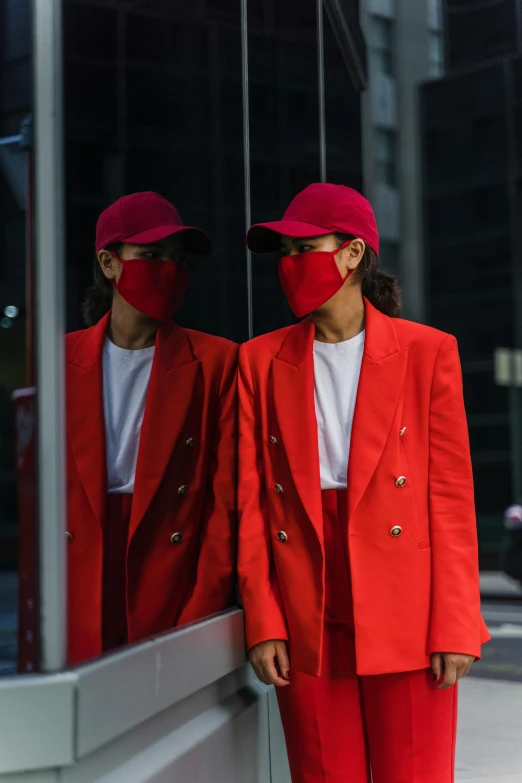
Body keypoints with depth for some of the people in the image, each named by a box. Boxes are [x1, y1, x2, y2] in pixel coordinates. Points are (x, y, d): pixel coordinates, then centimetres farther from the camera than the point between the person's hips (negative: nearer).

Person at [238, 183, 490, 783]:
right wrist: (262, 622, -3)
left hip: (405, 615, -2)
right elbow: (250, 499, 4)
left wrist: (455, 626, -5)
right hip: (305, 619, 2)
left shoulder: (427, 352, 1)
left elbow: (451, 497, -1)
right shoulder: (261, 361, 7)